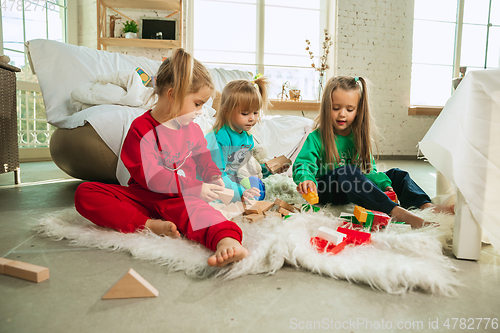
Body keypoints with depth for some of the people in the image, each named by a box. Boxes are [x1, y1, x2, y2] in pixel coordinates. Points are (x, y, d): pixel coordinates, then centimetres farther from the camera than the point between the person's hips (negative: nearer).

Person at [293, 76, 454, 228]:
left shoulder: (359, 138, 9)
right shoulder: (316, 138, -8)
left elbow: (369, 170, 11)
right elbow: (303, 165, -19)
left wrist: (384, 183, -8)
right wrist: (306, 179, -42)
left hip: (356, 190, 6)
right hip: (325, 192, -6)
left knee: (396, 174, -2)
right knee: (347, 172, -37)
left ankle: (426, 206, -26)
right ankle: (397, 213, -47)